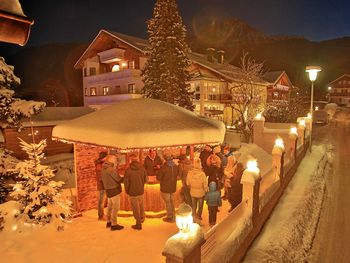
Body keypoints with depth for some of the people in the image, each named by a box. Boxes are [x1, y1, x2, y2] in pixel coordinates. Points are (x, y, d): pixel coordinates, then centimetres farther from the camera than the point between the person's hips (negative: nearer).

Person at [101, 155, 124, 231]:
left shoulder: (104, 168, 5)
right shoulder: (111, 169, -22)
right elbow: (119, 179, -19)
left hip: (108, 190, 9)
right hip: (114, 190, -9)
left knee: (110, 206, 19)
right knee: (115, 207, 0)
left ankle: (109, 222, 31)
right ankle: (114, 225, 7)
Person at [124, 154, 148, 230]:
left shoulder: (128, 170, -20)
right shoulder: (142, 168, -10)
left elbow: (126, 182, -12)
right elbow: (146, 179, -1)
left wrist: (127, 191, 5)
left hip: (132, 192, -3)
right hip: (141, 191, 4)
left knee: (135, 208, 12)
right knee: (141, 206, 27)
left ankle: (138, 224, 25)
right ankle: (142, 218, 47)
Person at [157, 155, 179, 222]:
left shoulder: (163, 167, -22)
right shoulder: (176, 167, -4)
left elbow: (158, 177, -13)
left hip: (165, 188, -5)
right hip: (173, 187, 6)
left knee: (167, 202, 9)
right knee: (171, 202, 21)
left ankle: (169, 217, 20)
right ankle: (173, 216, 31)